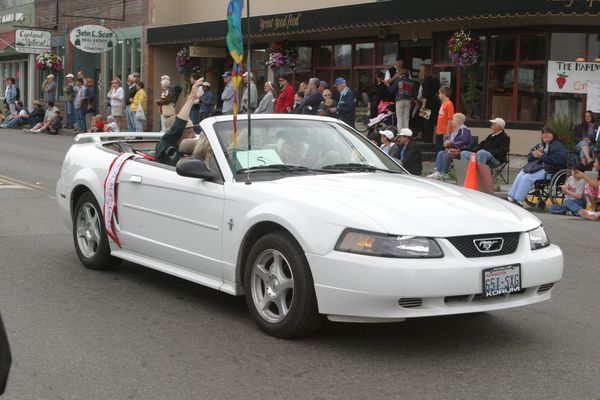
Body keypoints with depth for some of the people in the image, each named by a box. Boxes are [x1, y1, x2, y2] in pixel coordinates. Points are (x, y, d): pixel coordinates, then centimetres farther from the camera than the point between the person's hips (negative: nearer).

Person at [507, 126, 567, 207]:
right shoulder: (540, 146, 26)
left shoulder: (557, 146, 0)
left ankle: (518, 201, -26)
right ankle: (510, 198, -17)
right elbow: (529, 158, 25)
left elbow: (557, 159, -18)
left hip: (548, 170, -8)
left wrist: (541, 156, -14)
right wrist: (534, 155, -1)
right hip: (536, 167, 8)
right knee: (520, 176, -15)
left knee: (527, 178, -26)